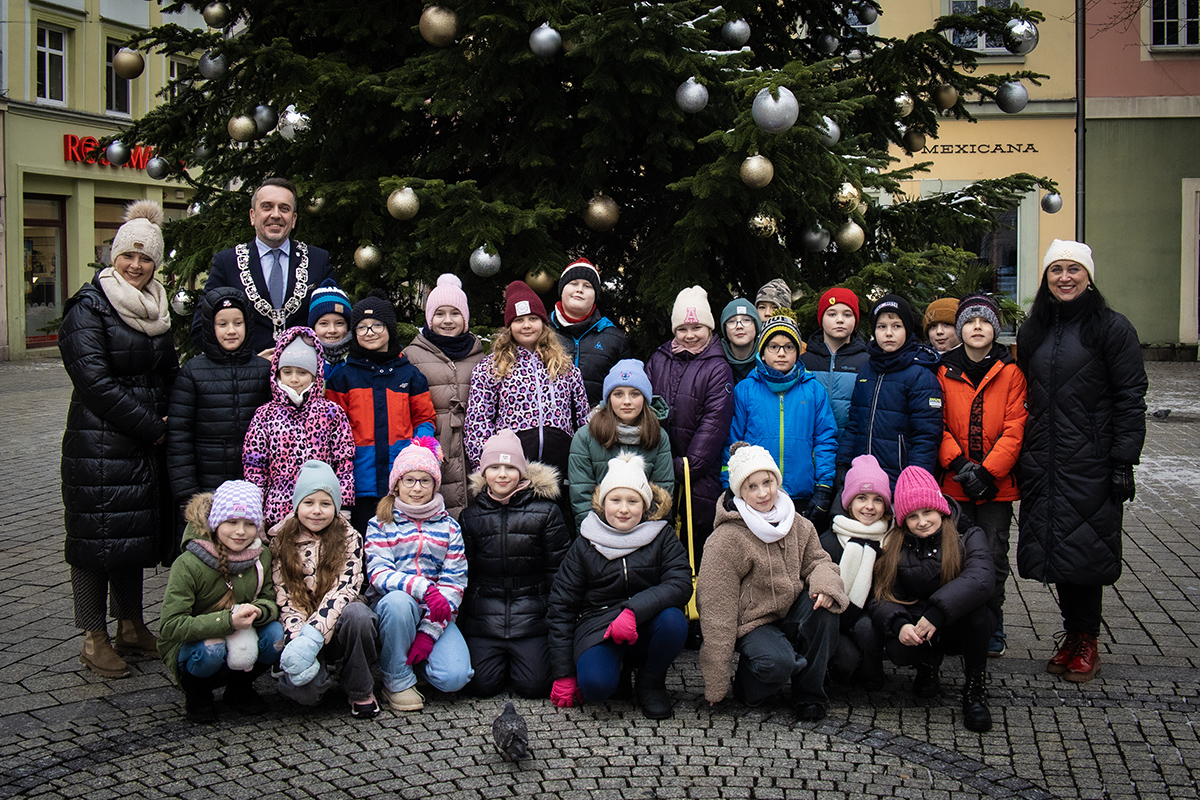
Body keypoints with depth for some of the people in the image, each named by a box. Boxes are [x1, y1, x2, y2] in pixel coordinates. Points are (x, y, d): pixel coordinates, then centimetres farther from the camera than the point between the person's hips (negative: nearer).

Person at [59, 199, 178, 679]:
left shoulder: (156, 310, 13)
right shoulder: (89, 308, -9)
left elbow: (169, 373, 21)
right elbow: (95, 380, -17)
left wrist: (169, 420, 3)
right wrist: (151, 426, -15)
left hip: (145, 442, 7)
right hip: (98, 445, -7)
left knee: (136, 532, 13)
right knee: (98, 535, -1)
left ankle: (131, 626, 24)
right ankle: (94, 639, 7)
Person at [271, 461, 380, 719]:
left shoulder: (350, 539, 1)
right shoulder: (280, 541, 4)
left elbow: (345, 589, -13)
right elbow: (285, 600, -2)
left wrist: (313, 635, -28)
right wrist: (297, 643, -21)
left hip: (339, 626, 0)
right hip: (301, 630, 0)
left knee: (356, 613, -36)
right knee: (302, 688, -31)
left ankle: (360, 690, -10)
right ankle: (329, 675, 9)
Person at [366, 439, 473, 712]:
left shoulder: (449, 527, 9)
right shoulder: (380, 525, 5)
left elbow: (454, 581, 0)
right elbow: (378, 573, -10)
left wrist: (429, 631, -13)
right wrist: (424, 588, -28)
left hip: (436, 613, 1)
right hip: (393, 608, -1)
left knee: (454, 677, -24)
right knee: (398, 601, -38)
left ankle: (418, 654, 12)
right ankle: (397, 680, -16)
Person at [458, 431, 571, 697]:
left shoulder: (546, 512, 0)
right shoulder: (471, 516, 8)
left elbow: (558, 571, 2)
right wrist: (460, 624, 9)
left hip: (532, 614, -1)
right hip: (485, 613, 2)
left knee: (534, 685, -13)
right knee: (482, 685, -12)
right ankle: (498, 657, 21)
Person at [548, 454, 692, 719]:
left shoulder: (662, 536, 1)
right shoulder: (584, 546, 2)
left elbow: (681, 585, -14)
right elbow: (561, 607, 3)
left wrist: (633, 610, -31)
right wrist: (563, 674, -3)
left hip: (645, 628, 1)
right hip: (598, 626, -1)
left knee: (674, 620, -32)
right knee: (596, 686, -31)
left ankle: (651, 682, -3)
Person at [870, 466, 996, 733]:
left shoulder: (969, 537, -8)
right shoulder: (895, 548, 0)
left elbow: (982, 578, -28)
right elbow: (884, 598, -8)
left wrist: (936, 612, -40)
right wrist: (899, 625, -32)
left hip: (961, 628, -1)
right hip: (917, 631, 2)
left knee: (973, 604, -34)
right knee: (897, 649, -31)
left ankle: (975, 690, -15)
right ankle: (928, 662, 8)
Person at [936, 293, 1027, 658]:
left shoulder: (1010, 372, 0)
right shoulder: (945, 371, 4)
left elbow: (1015, 429, -5)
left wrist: (987, 471, -14)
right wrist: (958, 464, -11)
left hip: (997, 484, -1)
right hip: (955, 483, 1)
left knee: (994, 558, 2)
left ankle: (991, 631, 17)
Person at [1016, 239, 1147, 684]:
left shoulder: (1112, 328, -3)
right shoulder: (1032, 331, 13)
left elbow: (1130, 400, -6)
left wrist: (1124, 463, -12)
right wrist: (1018, 456, 11)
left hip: (1090, 463, -5)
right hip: (1043, 464, 5)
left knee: (1084, 548, -2)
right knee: (1055, 547, 8)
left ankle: (1087, 642, 11)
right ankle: (1072, 635, 20)